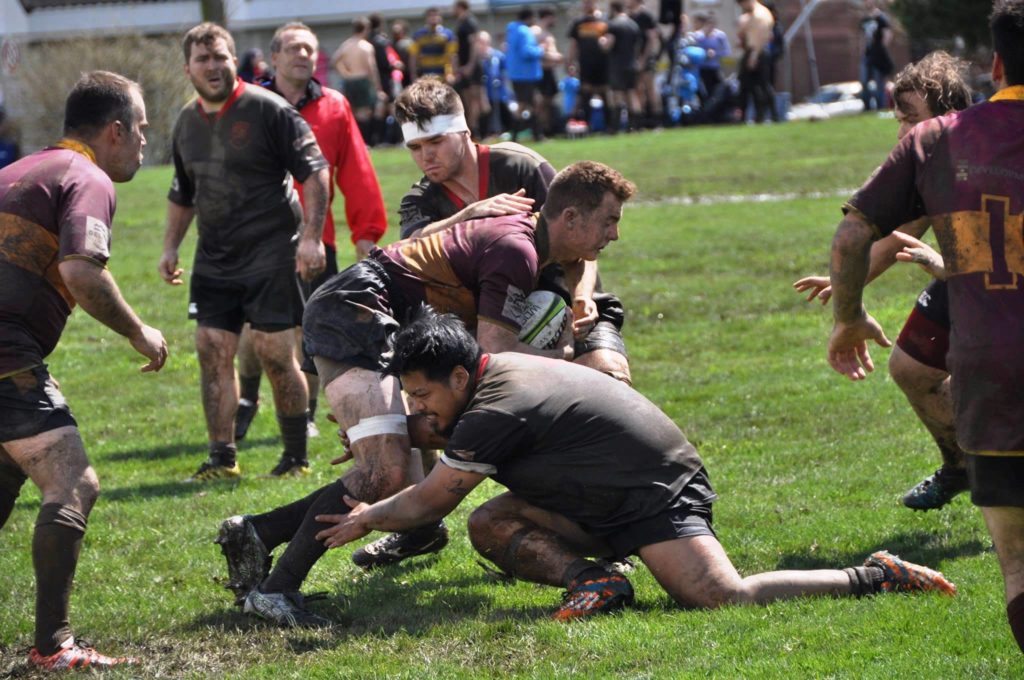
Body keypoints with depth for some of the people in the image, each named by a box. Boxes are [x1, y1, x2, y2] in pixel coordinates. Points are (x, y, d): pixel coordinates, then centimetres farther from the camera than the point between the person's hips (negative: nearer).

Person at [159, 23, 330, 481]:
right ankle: (222, 459, 8)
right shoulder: (187, 123, 11)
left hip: (272, 253, -6)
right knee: (213, 352, 1)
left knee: (275, 354, -6)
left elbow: (314, 171, -11)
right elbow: (183, 194, 25)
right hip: (215, 257, 6)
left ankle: (297, 457, 6)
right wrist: (170, 247, 18)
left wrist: (311, 236, -18)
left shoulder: (267, 109, -9)